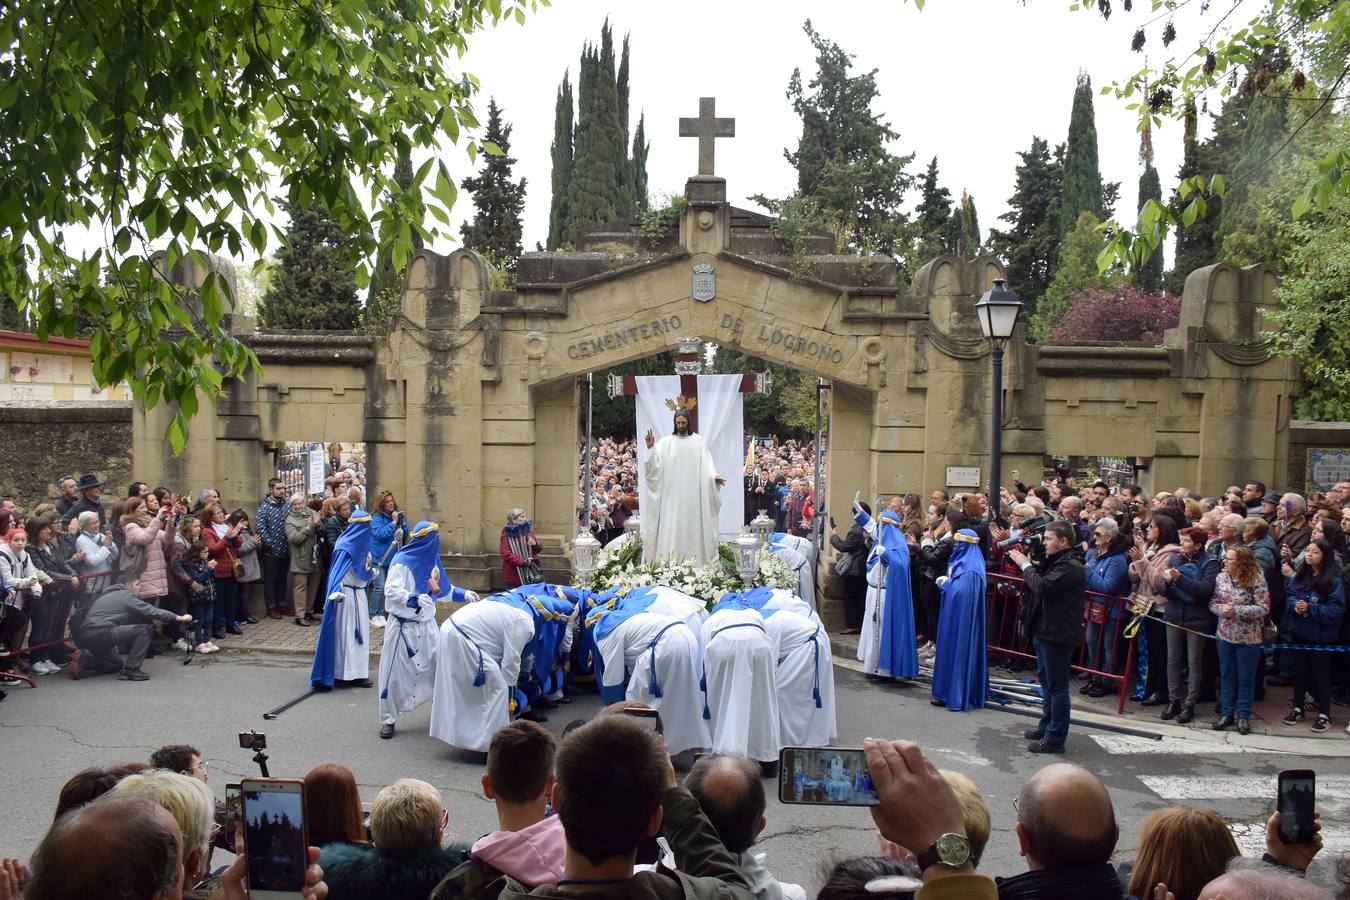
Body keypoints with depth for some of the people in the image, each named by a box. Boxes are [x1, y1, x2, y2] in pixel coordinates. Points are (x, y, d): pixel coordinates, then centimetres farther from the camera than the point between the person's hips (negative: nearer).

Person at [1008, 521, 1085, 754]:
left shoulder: (1070, 566, -19)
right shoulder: (1054, 561, 12)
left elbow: (1042, 586, -28)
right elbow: (1038, 582, 14)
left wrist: (1025, 565, -14)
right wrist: (1027, 564, 0)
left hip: (1057, 633, -10)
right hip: (1045, 630, 10)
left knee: (1057, 686, -2)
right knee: (1047, 682, 21)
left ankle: (1055, 738, 4)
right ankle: (1047, 726, 35)